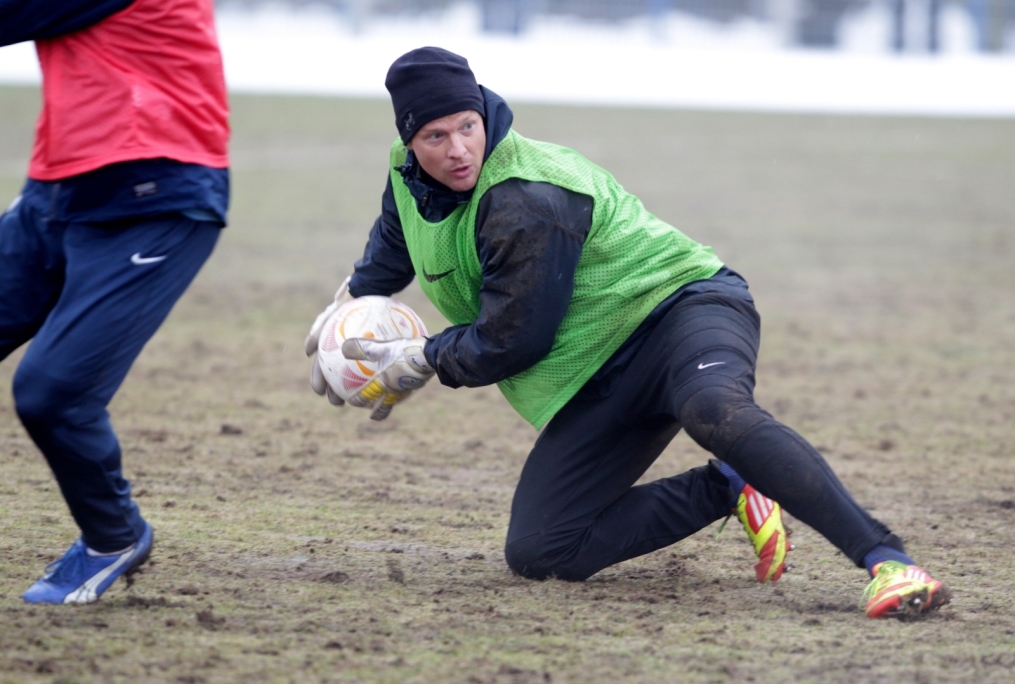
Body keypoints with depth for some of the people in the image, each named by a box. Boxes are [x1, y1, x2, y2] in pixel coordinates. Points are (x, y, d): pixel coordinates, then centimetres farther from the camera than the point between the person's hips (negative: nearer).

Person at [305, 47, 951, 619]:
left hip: (681, 305, -8)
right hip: (599, 381, 8)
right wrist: (347, 307, 38)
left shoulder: (524, 202, -23)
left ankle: (886, 560, -51)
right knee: (536, 553, -8)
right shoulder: (412, 181, 3)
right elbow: (391, 250, 31)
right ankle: (730, 490, 0)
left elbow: (509, 343, -19)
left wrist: (419, 362, -5)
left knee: (716, 412, -43)